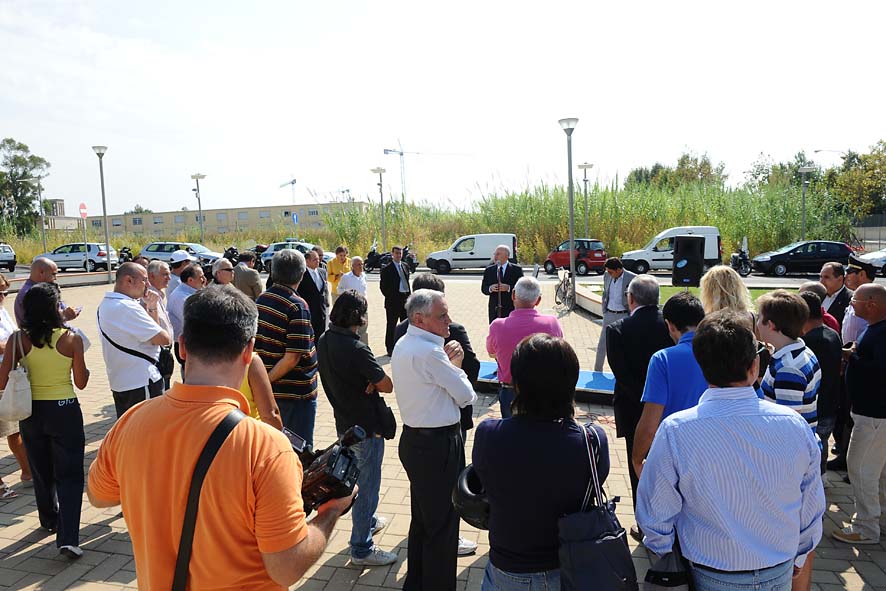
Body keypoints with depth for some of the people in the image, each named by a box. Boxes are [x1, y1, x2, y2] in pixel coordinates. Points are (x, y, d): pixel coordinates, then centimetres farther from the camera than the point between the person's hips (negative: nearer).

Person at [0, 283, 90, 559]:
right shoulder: (71, 338, -13)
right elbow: (81, 382, -6)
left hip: (31, 412, 3)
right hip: (65, 411, -3)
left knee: (41, 472, 22)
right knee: (69, 475, 3)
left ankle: (50, 520, 41)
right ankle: (68, 538, -7)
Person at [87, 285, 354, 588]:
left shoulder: (131, 423, -18)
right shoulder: (265, 446, -33)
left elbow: (97, 495, 2)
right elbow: (288, 570, -25)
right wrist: (332, 511, -10)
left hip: (155, 582, 5)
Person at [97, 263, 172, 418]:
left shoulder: (105, 304, 10)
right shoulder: (128, 307, -21)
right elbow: (164, 339, -19)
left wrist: (151, 308, 0)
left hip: (119, 383, 10)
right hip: (140, 384, -10)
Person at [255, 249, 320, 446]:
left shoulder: (261, 300, 2)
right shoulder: (297, 307, -21)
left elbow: (254, 344, 9)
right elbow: (292, 358, -25)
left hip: (271, 391, 7)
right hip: (297, 392, -7)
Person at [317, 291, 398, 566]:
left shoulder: (324, 342, -2)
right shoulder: (356, 349, -27)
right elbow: (388, 385, -21)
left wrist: (366, 382, -9)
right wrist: (373, 383, -4)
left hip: (343, 423, 9)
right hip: (366, 427, -9)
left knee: (359, 476, 27)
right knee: (367, 484, 5)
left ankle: (367, 520, 47)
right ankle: (361, 548, 18)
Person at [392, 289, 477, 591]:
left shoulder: (402, 344, 6)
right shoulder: (430, 352, -24)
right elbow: (466, 396, -16)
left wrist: (448, 364, -3)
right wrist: (455, 366, 0)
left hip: (413, 439, 10)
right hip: (439, 445, -10)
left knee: (422, 518, 23)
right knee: (442, 523, 6)